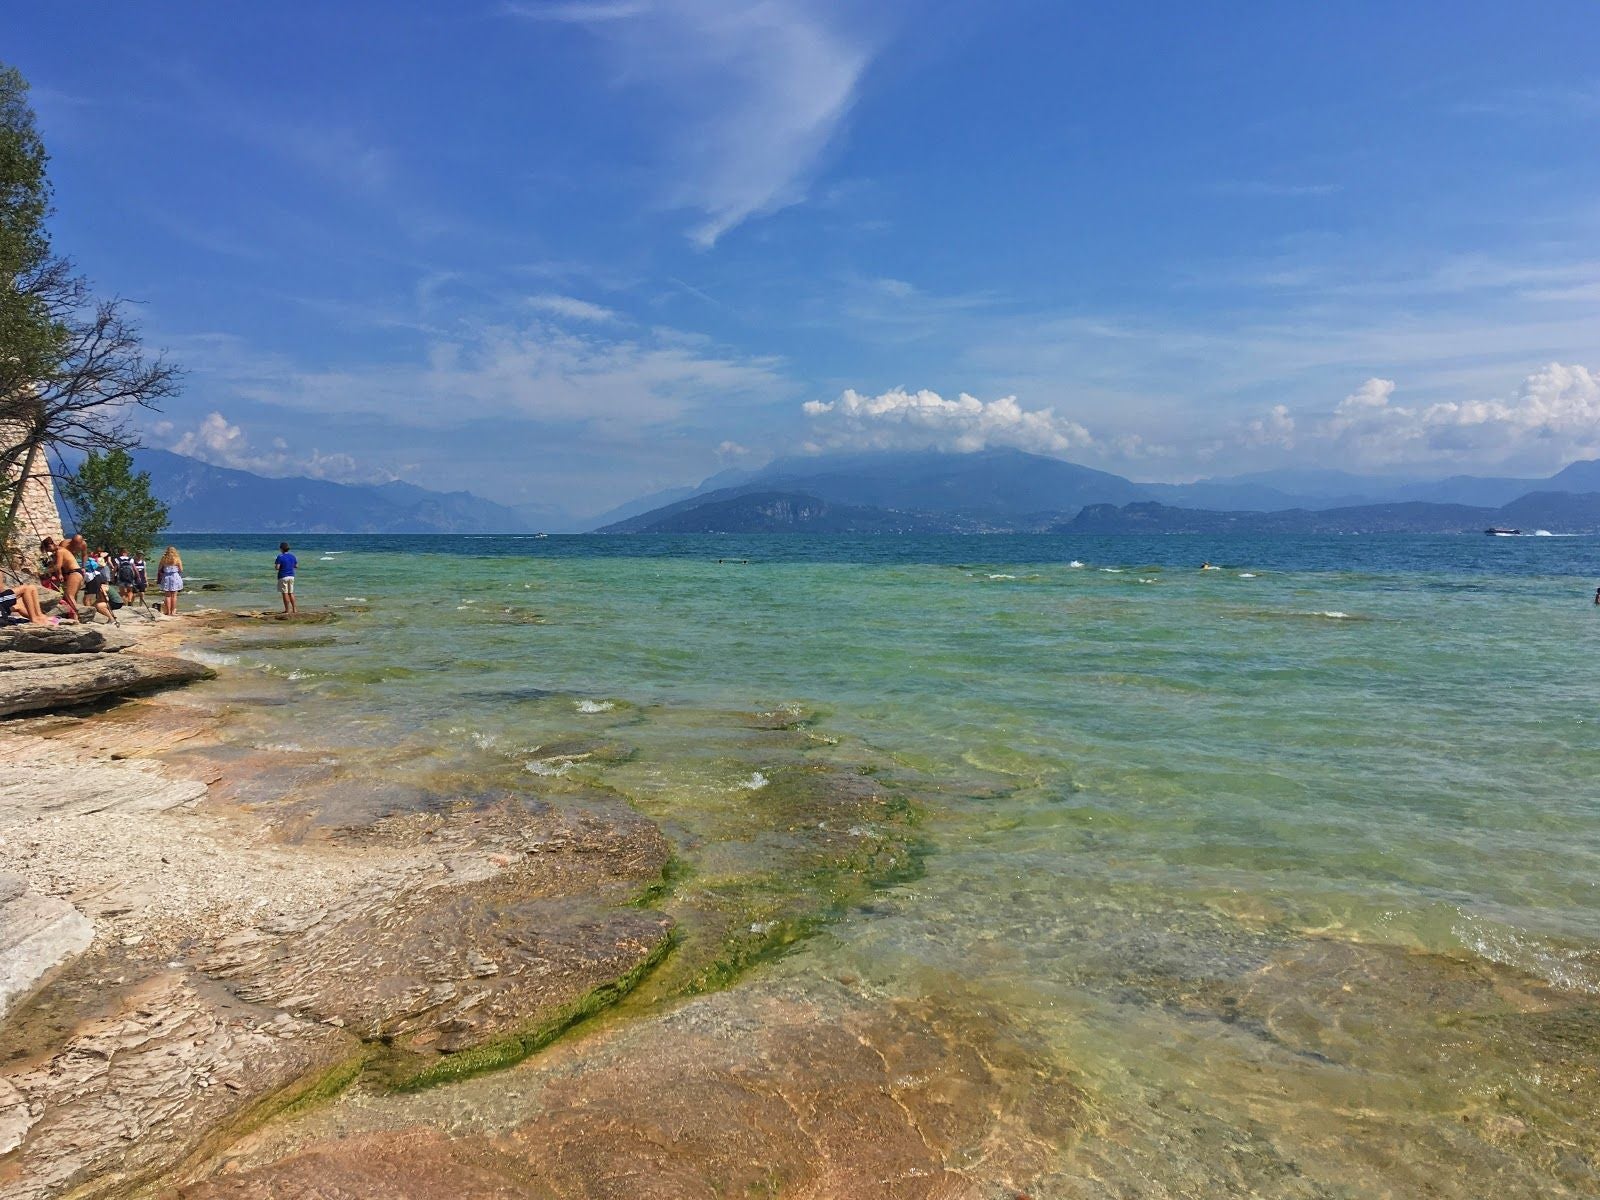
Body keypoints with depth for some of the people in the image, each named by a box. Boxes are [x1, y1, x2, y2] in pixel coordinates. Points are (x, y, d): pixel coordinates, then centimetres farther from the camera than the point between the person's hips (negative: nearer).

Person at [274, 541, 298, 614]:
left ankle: (287, 609, 0)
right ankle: (294, 608, 10)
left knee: (285, 593, -1)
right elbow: (296, 566, 13)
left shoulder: (280, 557, -12)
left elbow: (277, 567, -17)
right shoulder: (293, 556, 6)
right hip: (291, 576, 6)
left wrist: (275, 563, 3)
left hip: (283, 577, -6)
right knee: (291, 593, 12)